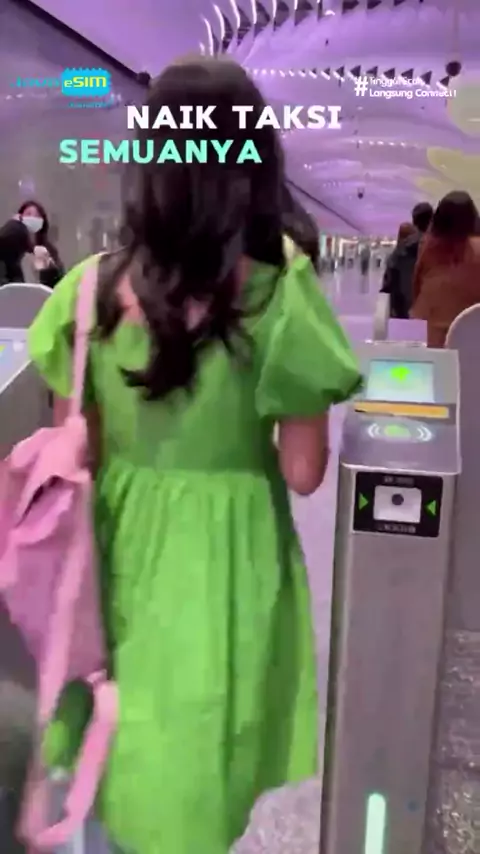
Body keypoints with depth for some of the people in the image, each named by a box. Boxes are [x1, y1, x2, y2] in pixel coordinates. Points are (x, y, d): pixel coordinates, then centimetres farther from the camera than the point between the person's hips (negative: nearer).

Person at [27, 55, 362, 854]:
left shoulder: (91, 287, -8)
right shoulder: (279, 299, -18)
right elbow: (303, 474, -12)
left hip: (120, 542, 4)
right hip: (227, 555, -3)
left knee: (126, 722, 27)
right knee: (204, 762, 20)